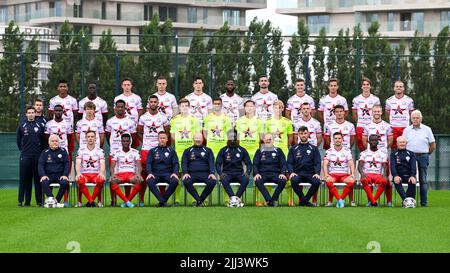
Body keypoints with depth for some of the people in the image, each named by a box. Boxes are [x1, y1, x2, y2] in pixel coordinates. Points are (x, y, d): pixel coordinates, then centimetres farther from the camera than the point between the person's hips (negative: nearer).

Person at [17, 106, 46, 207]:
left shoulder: (40, 126, 6)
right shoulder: (21, 126, 6)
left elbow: (43, 141, 11)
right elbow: (18, 140, 14)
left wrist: (41, 151, 7)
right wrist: (22, 149, 11)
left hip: (37, 155, 0)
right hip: (25, 156, 0)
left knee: (38, 179, 1)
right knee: (24, 178, -1)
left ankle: (39, 201, 4)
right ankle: (21, 201, 2)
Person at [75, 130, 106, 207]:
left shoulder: (99, 150, 8)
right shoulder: (81, 150, 9)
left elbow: (102, 164, -3)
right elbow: (78, 163, -2)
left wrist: (101, 173, -26)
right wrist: (78, 173, -23)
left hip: (96, 174, 0)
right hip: (84, 174, 0)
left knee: (101, 180, -35)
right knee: (79, 181, -35)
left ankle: (90, 201, -23)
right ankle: (92, 201, -31)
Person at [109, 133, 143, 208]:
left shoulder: (135, 152, 9)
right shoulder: (117, 153, 9)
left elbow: (139, 165, -1)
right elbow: (112, 166, 0)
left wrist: (139, 174, -23)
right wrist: (112, 174, -22)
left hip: (131, 174, 0)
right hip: (120, 174, 0)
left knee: (140, 180, -35)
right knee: (112, 181, -35)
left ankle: (126, 201, -24)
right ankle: (127, 201, -34)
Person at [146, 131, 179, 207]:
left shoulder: (171, 151, 16)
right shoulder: (152, 151, 16)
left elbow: (176, 164, 9)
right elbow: (148, 163, 7)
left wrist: (175, 173, -12)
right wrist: (149, 173, -13)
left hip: (167, 174, 0)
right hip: (156, 174, 0)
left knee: (175, 181, -33)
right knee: (149, 181, -34)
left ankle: (162, 200, -21)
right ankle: (163, 201, -32)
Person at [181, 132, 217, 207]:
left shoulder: (208, 150, 18)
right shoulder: (188, 151, 19)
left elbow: (211, 163, 8)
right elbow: (184, 163, 10)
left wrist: (212, 173, -11)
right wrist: (185, 173, -10)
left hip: (204, 173, 0)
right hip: (192, 173, 0)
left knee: (212, 182, -33)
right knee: (186, 182, -35)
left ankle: (199, 200, -18)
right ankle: (199, 200, -26)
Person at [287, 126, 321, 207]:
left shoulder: (314, 149, 16)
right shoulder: (293, 149, 17)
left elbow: (317, 163, 7)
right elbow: (289, 163, 10)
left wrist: (317, 173, -12)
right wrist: (291, 172, -10)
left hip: (310, 174, 0)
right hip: (297, 173, 0)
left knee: (317, 182, -33)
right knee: (294, 180, -35)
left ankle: (303, 200, -12)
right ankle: (305, 201, -18)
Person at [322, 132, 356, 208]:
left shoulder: (347, 151, 10)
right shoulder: (329, 151, 10)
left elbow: (351, 164, 1)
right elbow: (325, 164, 0)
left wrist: (352, 174, -18)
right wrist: (326, 174, -19)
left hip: (344, 174, 0)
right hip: (332, 174, 0)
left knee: (352, 181, -34)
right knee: (328, 181, -37)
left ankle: (341, 199, -25)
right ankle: (340, 200, -35)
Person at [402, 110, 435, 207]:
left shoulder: (427, 129, 6)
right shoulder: (407, 130, 9)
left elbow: (433, 146, 9)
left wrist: (426, 154, 8)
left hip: (423, 157, -1)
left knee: (423, 180, 0)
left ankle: (424, 202, 2)